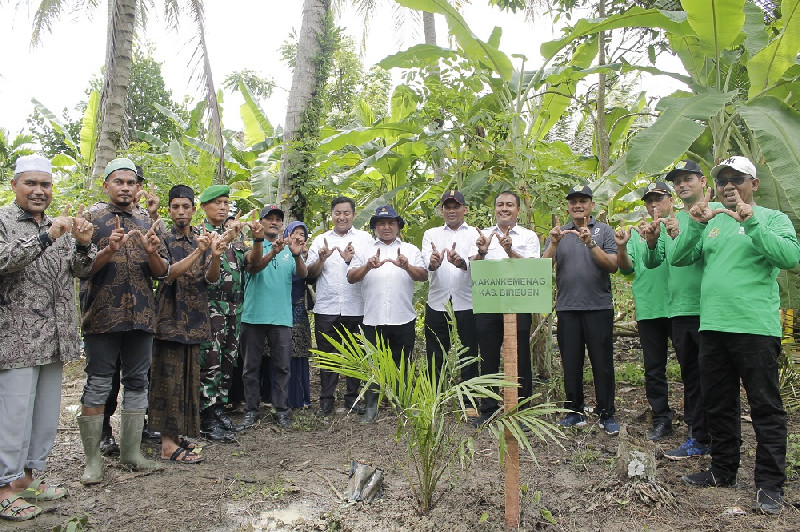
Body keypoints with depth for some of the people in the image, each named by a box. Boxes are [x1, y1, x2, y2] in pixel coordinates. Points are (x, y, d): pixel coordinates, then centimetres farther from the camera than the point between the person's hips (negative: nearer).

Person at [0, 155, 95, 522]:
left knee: (47, 410, 12)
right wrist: (47, 236, -28)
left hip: (54, 337, 6)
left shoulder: (60, 226, 15)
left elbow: (81, 270, 12)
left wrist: (82, 244, -8)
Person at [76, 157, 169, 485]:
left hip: (141, 316, 4)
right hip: (103, 316, -4)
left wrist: (152, 252, -11)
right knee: (98, 385, 0)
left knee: (137, 383, 8)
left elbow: (162, 273, 9)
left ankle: (131, 451, 19)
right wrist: (109, 251, -23)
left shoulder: (146, 223, 13)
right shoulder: (92, 217, 3)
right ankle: (92, 459, 10)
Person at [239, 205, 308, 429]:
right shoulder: (253, 247, 3)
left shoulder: (289, 249, 8)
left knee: (282, 366, 5)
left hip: (281, 317, 1)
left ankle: (281, 410, 14)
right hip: (253, 316, -1)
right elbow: (252, 267, -16)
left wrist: (297, 255, -26)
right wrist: (272, 253, -35)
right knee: (251, 366, 7)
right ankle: (251, 410, 18)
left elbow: (303, 274, -5)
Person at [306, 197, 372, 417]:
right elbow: (311, 273, 6)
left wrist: (352, 260, -18)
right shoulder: (320, 240, 12)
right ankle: (326, 400, 17)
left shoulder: (365, 238, 8)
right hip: (326, 308, 1)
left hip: (356, 308, -1)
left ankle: (352, 399, 21)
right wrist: (322, 258, -13)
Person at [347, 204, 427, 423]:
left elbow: (423, 275, -3)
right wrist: (368, 267, -21)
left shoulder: (411, 250, 11)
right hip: (373, 319, 0)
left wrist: (407, 266, -23)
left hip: (403, 318, 0)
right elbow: (351, 277, -1)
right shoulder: (364, 251, 11)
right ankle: (370, 407, 18)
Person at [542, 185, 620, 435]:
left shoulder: (603, 231, 5)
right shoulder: (559, 233, 12)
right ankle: (575, 412, 19)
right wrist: (553, 244, -14)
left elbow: (612, 265, -7)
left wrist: (591, 243, -19)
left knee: (602, 363, 1)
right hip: (567, 308, 2)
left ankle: (606, 414, 12)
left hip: (599, 307, -2)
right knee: (571, 363, 8)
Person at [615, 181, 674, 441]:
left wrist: (655, 240, -27)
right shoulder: (638, 231, 13)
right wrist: (621, 247, -12)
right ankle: (661, 419, 20)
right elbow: (627, 268, 7)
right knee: (654, 369, 9)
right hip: (648, 309, 3)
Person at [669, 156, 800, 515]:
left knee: (765, 407, 1)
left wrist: (751, 223, -22)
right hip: (712, 325, 5)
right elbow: (679, 258, 6)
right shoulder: (711, 223, 15)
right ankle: (723, 470, 28)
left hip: (756, 327, -5)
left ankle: (770, 484, 11)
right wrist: (694, 225, -8)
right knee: (718, 404, 14)